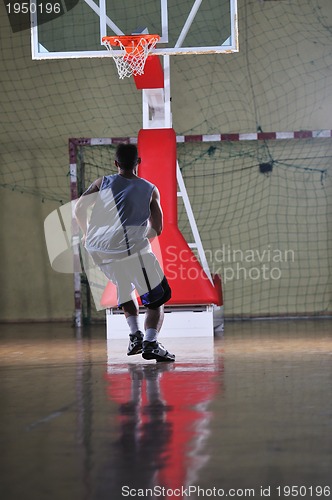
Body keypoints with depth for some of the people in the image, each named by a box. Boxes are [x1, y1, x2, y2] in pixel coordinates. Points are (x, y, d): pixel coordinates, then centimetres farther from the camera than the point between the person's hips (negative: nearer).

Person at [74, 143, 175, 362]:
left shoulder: (102, 183, 14)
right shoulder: (150, 190, 10)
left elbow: (79, 209, 8)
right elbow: (157, 230, 10)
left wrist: (87, 233, 26)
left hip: (97, 249, 4)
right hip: (132, 248, -4)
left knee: (125, 290, 31)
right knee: (158, 298, 8)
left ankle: (135, 335, 19)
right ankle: (150, 342, -12)